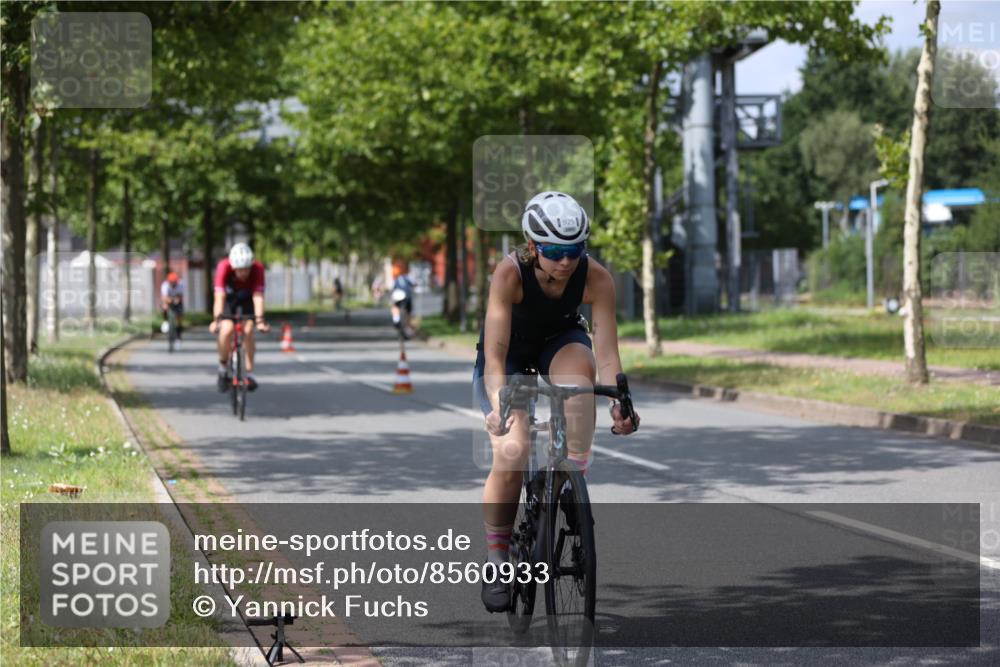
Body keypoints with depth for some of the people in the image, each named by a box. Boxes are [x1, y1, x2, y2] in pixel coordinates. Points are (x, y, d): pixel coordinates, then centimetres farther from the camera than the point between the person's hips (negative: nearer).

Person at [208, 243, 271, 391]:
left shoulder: (257, 268, -32)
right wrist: (216, 319, -51)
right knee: (227, 330, -24)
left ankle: (250, 372, -8)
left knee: (248, 331, -21)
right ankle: (223, 366, -1)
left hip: (247, 299, 1)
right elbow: (219, 296, -40)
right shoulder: (224, 267, -34)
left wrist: (260, 320, -49)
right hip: (229, 298, -1)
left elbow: (258, 296, -38)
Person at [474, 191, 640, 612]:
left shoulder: (595, 278, -28)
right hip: (510, 351, -2)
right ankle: (497, 560, -3)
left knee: (579, 365, -37)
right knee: (511, 452, -21)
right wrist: (498, 404, -54)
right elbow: (495, 354, -38)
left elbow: (606, 351, -32)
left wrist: (618, 402, -49)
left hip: (559, 341, 2)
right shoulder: (510, 273, -33)